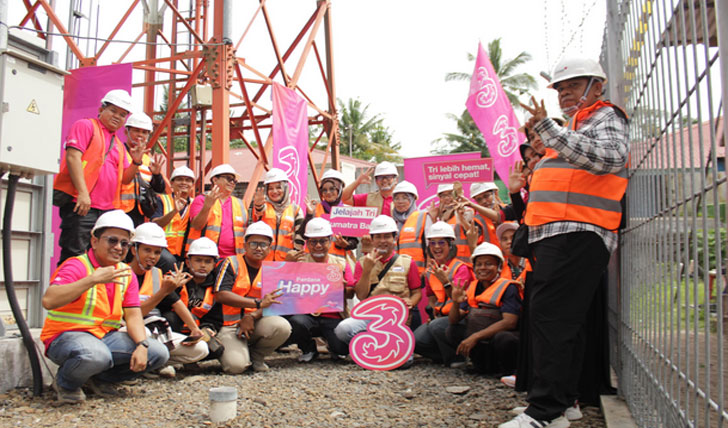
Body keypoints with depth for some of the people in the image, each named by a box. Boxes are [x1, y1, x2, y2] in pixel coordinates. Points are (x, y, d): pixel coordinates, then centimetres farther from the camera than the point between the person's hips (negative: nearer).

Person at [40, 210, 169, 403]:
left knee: (158, 353, -9)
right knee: (95, 354, -40)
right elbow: (49, 300, -30)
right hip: (66, 336, -6)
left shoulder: (127, 274, 8)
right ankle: (65, 383, -3)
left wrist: (142, 345, -17)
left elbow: (133, 315, 2)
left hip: (106, 337, 7)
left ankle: (99, 378, 9)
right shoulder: (76, 266, -13)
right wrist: (93, 279, -35)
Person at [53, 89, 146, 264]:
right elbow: (73, 157, -10)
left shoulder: (118, 145, 24)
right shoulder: (86, 126, 4)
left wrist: (136, 161, 2)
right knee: (74, 257, -9)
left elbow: (124, 179, 21)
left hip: (107, 210, 8)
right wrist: (83, 193, -19)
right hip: (81, 206, -7)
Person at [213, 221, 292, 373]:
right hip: (230, 325, -4)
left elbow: (270, 303, 2)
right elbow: (221, 295, -17)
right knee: (236, 365, -28)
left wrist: (252, 317, -20)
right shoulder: (232, 263, -3)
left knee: (283, 327, -27)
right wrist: (258, 303, -23)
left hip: (256, 322, 4)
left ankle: (256, 355, 2)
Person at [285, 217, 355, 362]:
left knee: (343, 348, -24)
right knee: (296, 322, -34)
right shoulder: (299, 261, 8)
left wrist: (342, 288, -15)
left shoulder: (341, 263, 11)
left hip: (333, 317, 0)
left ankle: (333, 345, 18)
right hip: (306, 314, 0)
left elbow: (350, 294, 6)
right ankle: (308, 349, 2)